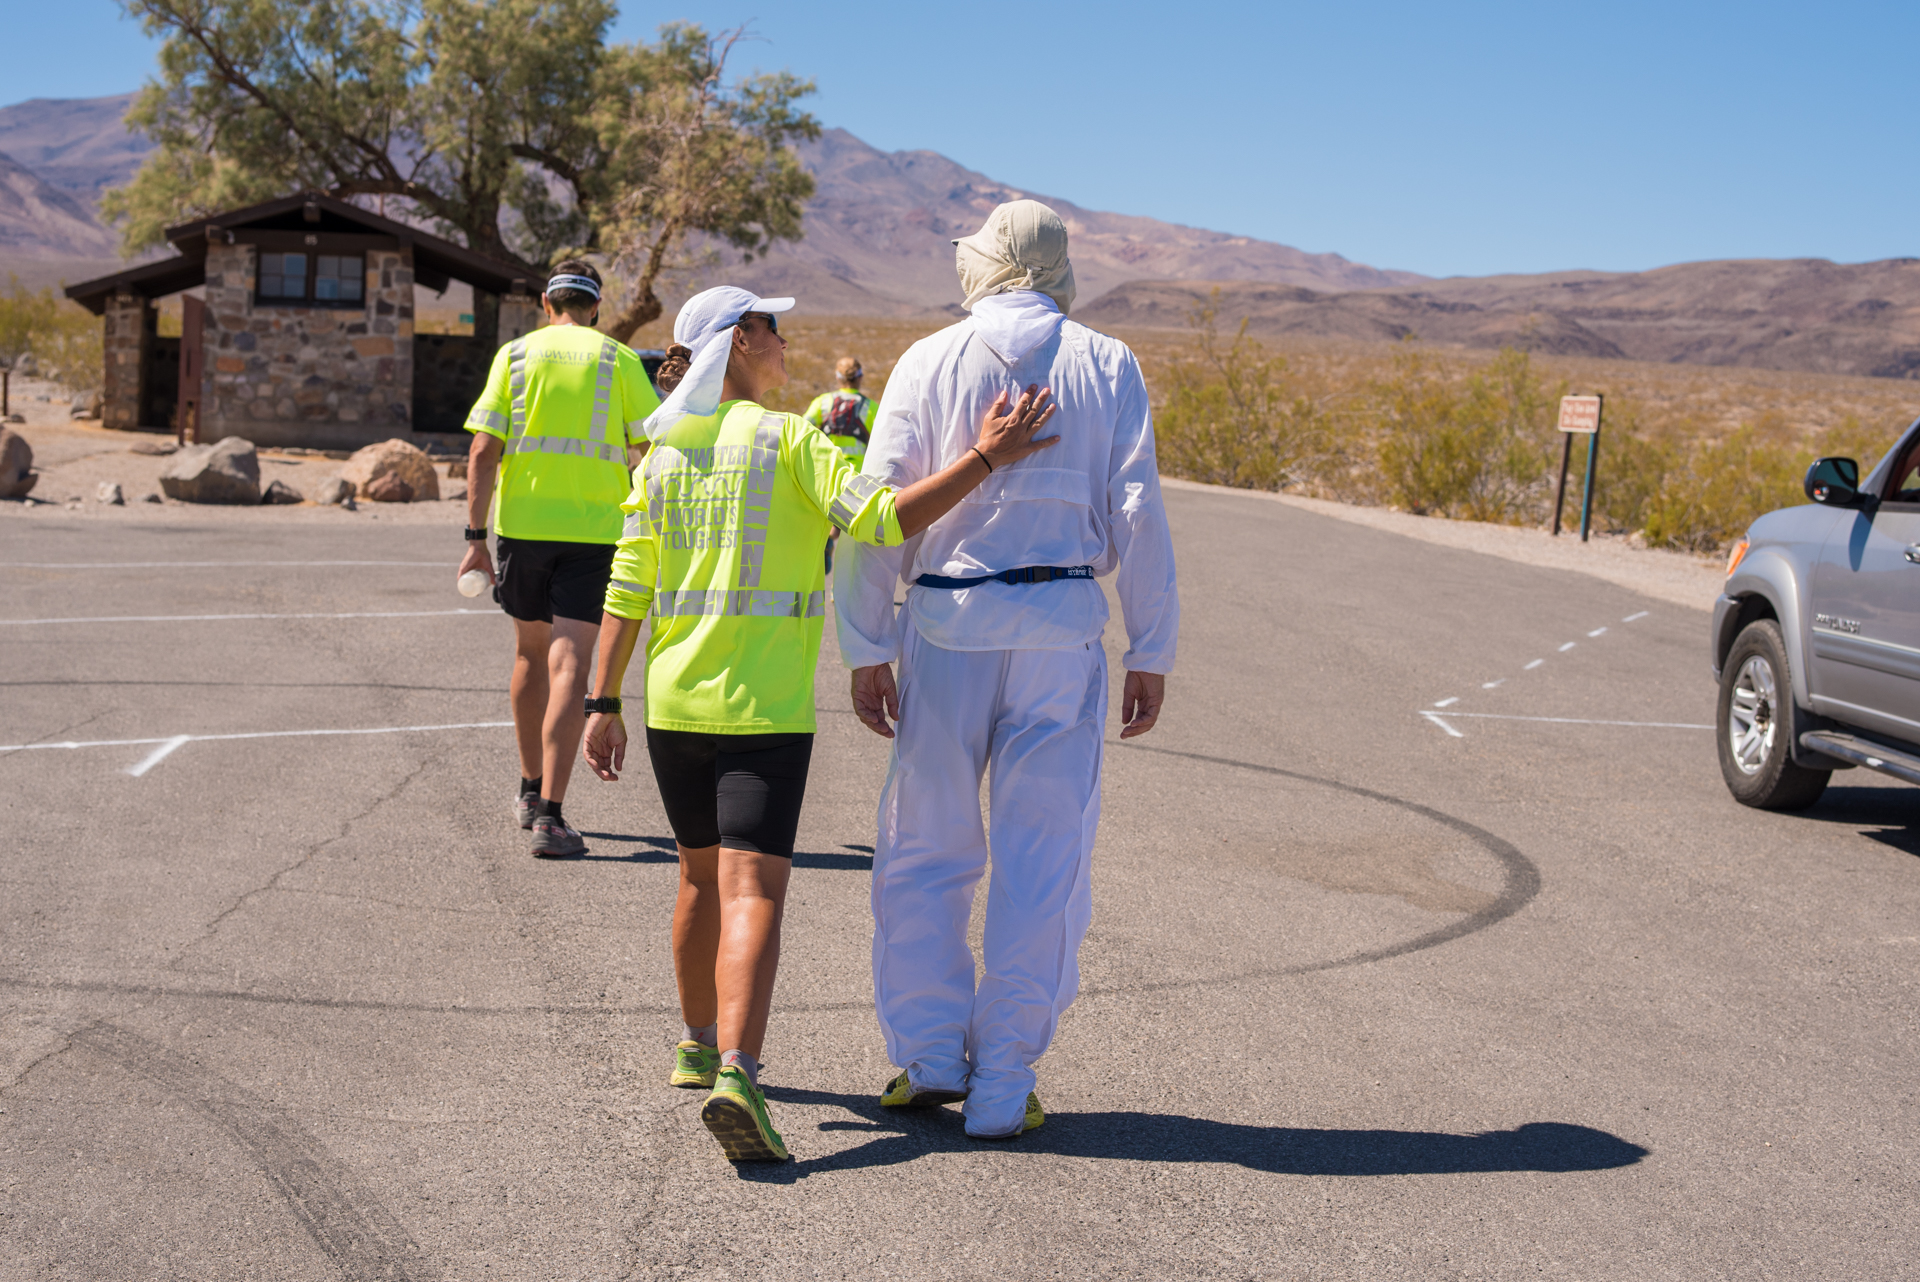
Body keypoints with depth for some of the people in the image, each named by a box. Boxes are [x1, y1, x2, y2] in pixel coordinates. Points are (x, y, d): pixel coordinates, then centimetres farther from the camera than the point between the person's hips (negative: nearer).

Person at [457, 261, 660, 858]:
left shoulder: (515, 353, 5)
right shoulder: (620, 360, 3)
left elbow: (483, 451, -2)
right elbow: (651, 450, -2)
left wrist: (475, 537, -1)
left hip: (522, 523, 2)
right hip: (594, 528, -2)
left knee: (531, 654, 19)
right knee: (568, 665, -5)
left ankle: (531, 790, 33)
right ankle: (549, 815, -14)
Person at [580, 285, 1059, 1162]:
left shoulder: (664, 456, 8)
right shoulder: (789, 441, -7)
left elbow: (627, 591, 5)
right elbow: (883, 519, -19)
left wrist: (604, 705, 8)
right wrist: (985, 460, -16)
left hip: (675, 702, 6)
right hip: (764, 706, -5)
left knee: (702, 876, 21)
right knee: (752, 891, -10)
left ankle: (699, 1046, 35)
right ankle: (735, 1074, -26)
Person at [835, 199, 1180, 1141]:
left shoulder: (930, 360, 3)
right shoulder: (1107, 365, 5)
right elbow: (1137, 516, 1)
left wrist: (865, 648, 1)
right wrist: (1151, 654, 5)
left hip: (946, 627, 0)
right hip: (1062, 626, 0)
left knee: (925, 851, 12)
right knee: (1042, 862, 5)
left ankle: (928, 1056, 16)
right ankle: (1002, 1087, 8)